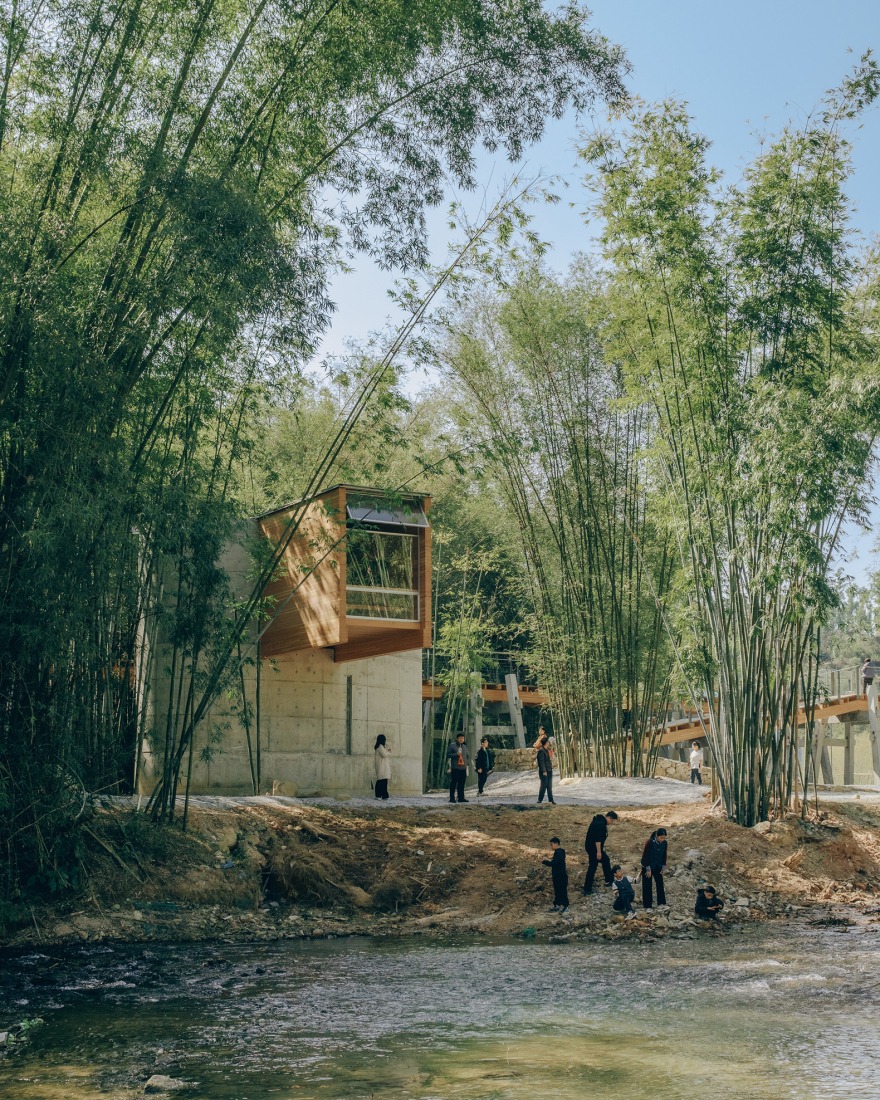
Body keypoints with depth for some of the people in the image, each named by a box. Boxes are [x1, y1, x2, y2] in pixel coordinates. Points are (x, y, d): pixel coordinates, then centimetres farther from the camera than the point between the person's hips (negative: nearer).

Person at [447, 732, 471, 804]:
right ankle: (452, 798, 0)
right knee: (453, 783, -4)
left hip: (463, 768, 5)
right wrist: (456, 754, -15)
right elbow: (448, 754, -2)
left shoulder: (465, 747, 17)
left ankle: (461, 797, 12)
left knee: (462, 784, 7)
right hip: (455, 768, -5)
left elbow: (468, 756, 24)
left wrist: (468, 763, 9)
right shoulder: (452, 746, 1)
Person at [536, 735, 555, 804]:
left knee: (549, 786, 11)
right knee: (543, 786, -3)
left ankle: (551, 800, 15)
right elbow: (541, 762, -19)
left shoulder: (546, 750, 14)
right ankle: (540, 800, 5)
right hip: (544, 771, -9)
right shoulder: (541, 751, -16)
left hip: (549, 771, 9)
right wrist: (544, 771, -22)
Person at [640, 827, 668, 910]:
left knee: (660, 884, 8)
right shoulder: (650, 842, -27)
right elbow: (645, 855, -21)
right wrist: (648, 869, -18)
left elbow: (664, 855, 2)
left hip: (657, 866, 5)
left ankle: (661, 903, 21)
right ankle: (648, 906, 9)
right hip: (647, 865, -5)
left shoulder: (664, 843, -11)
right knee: (647, 886, 1)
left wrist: (663, 867, 2)